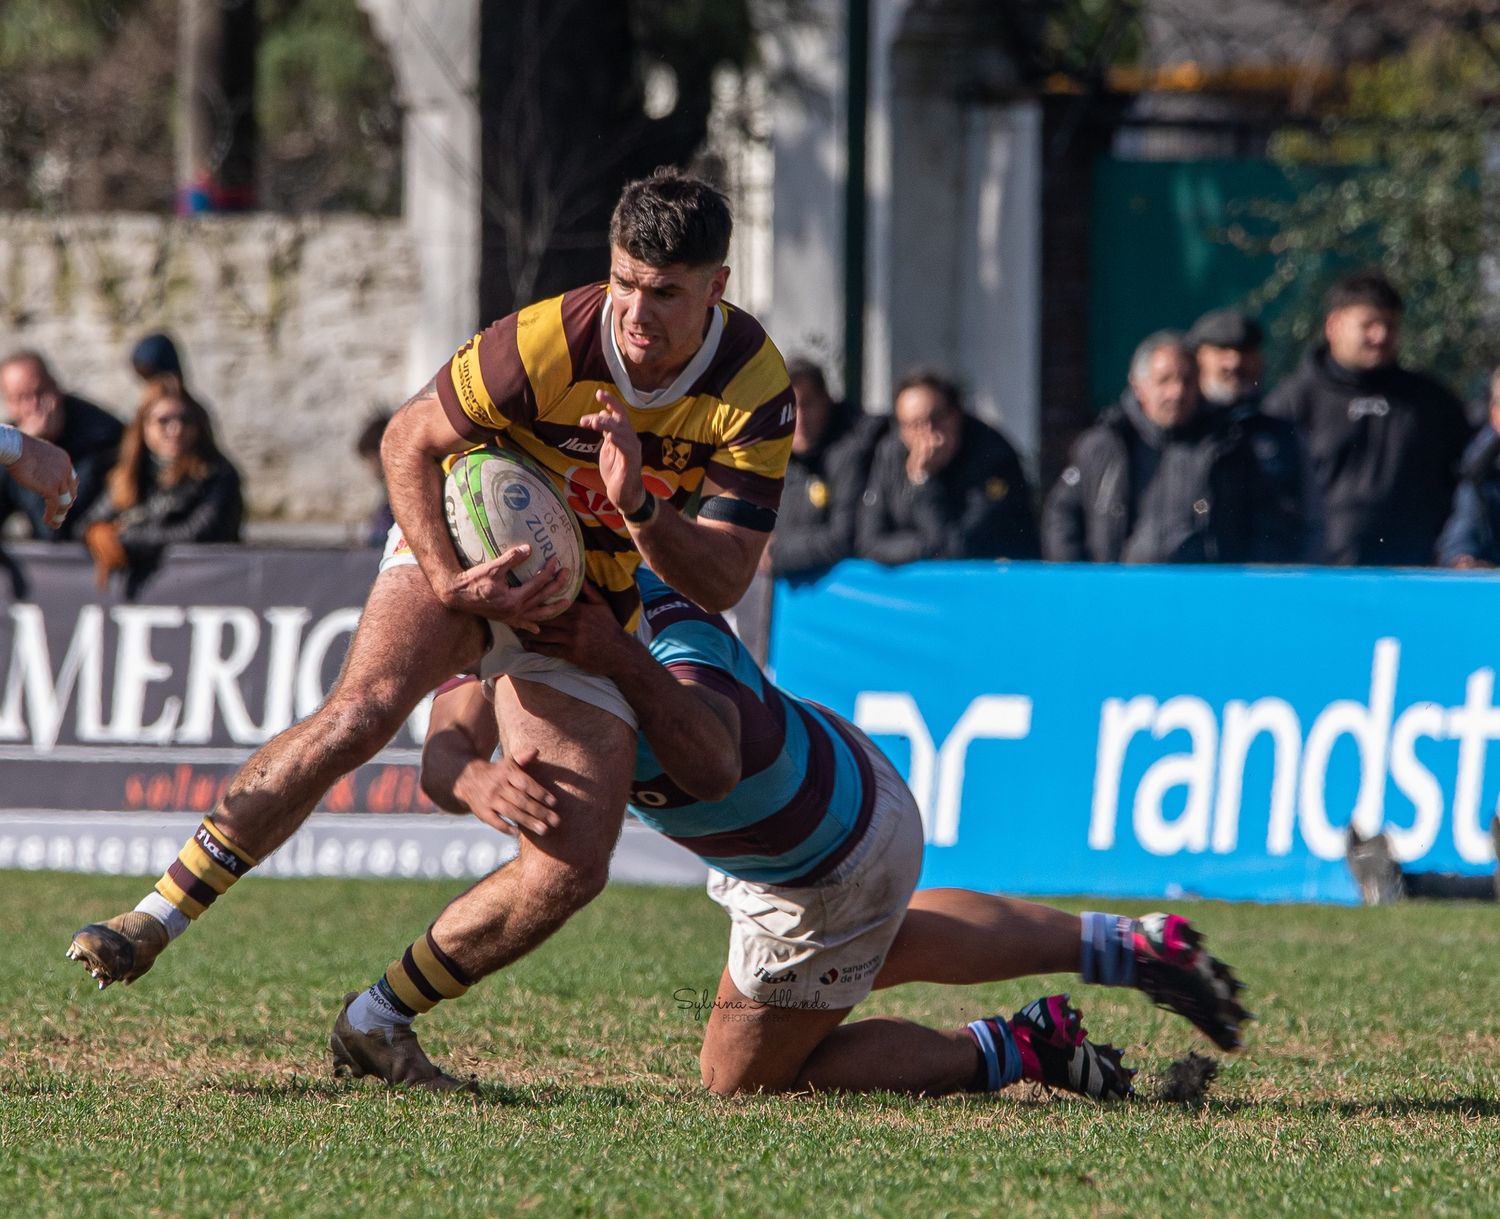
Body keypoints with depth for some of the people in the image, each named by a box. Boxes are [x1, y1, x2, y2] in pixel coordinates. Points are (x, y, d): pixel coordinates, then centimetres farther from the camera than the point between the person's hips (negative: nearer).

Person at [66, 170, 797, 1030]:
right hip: (471, 546, -2)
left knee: (574, 868, -14)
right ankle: (157, 918, -25)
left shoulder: (757, 386, -20)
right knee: (360, 713, -32)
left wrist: (640, 507, -38)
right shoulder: (548, 345, -26)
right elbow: (408, 443, -11)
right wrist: (450, 579, -25)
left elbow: (721, 583, -19)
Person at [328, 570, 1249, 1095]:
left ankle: (1017, 1051, 14)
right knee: (882, 950, 39)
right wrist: (480, 780, -52)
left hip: (826, 866, -9)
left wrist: (625, 661, -70)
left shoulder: (672, 637, -40)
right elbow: (447, 747, -28)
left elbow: (714, 768, -58)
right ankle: (1125, 947, 42)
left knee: (744, 1078, 10)